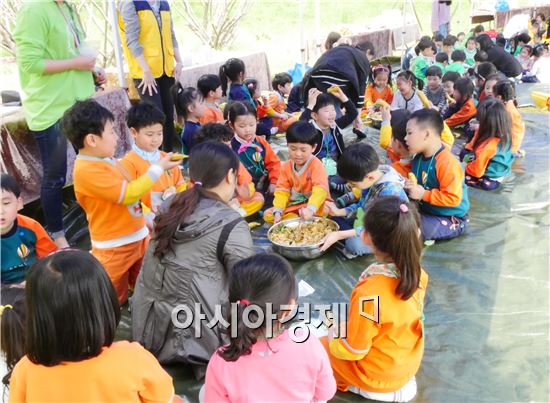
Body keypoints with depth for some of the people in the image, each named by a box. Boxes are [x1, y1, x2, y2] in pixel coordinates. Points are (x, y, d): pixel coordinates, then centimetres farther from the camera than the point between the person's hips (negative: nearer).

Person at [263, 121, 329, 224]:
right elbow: (282, 191, -1)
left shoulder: (316, 165, -16)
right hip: (293, 206, 6)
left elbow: (320, 189, -32)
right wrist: (278, 211, -19)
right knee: (268, 214, -10)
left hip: (314, 205, -6)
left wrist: (310, 209, -49)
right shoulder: (286, 166, 2)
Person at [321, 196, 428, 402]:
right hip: (408, 364, 6)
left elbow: (352, 350, -23)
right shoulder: (417, 273, -18)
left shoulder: (370, 294, -38)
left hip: (378, 375, -6)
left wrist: (332, 334, -5)